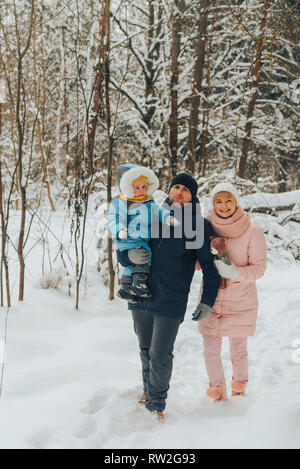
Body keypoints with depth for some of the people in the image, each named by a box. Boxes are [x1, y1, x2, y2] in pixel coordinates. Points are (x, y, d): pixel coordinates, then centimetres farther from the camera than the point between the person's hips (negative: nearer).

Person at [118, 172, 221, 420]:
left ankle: (156, 404, 12)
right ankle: (148, 391, 35)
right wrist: (130, 254, -12)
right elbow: (123, 253, 12)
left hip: (171, 301, -4)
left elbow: (210, 265, 6)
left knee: (160, 355, -6)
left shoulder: (199, 225, -1)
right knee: (146, 351, 15)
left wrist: (208, 300, -1)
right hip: (141, 297, 4)